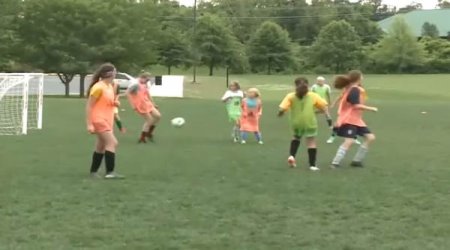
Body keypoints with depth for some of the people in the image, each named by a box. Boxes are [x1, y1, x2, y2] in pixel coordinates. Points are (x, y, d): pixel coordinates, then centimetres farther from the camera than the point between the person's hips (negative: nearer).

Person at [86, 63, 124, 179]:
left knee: (100, 147, 13)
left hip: (107, 121, 9)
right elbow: (89, 106, -16)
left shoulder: (110, 87, 11)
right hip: (99, 120, -9)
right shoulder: (98, 87, -15)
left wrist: (115, 103, 2)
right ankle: (110, 172, -18)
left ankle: (93, 172, 22)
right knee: (112, 143, -18)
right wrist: (89, 124, -20)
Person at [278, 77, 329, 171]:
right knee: (311, 142, 6)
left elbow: (283, 108, -10)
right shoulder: (313, 95, 4)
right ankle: (312, 165, 2)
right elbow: (324, 105, -1)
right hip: (309, 122, -2)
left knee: (296, 137, 29)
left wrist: (280, 113, 9)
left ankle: (292, 156, 11)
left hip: (296, 122, 2)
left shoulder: (291, 96, 1)